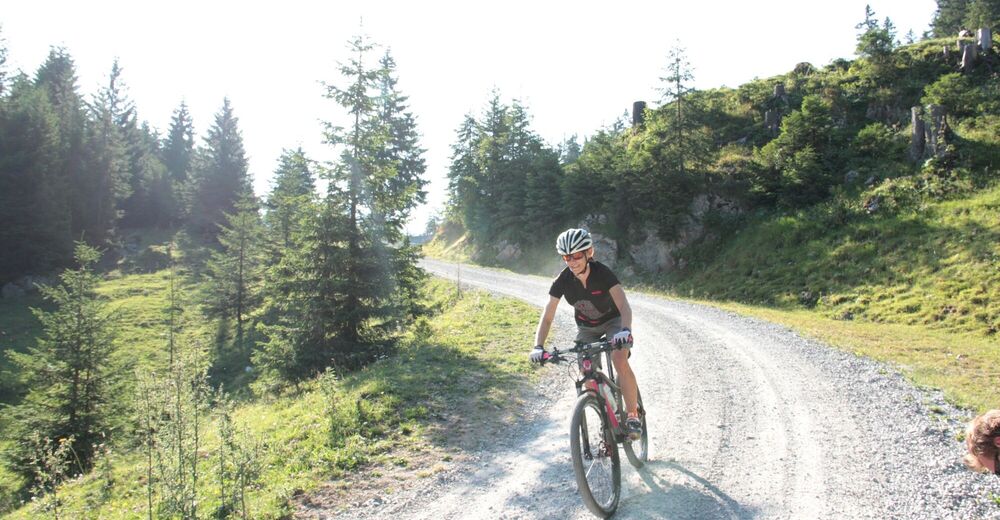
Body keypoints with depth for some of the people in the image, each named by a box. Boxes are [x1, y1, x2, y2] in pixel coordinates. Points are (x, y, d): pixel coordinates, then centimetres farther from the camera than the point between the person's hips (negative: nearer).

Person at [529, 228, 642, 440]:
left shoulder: (603, 273, -29)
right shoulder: (562, 281, -22)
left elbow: (624, 306, -36)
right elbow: (547, 317, -21)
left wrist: (625, 330, -55)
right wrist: (538, 346, -35)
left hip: (613, 321, -3)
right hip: (586, 327, 3)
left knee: (620, 363, -27)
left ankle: (633, 416, -11)